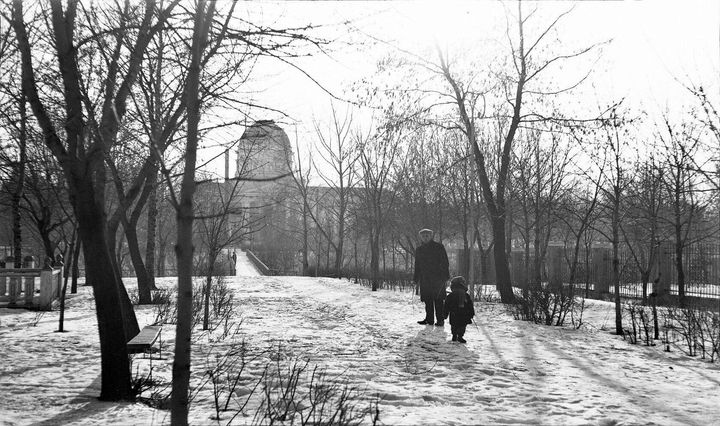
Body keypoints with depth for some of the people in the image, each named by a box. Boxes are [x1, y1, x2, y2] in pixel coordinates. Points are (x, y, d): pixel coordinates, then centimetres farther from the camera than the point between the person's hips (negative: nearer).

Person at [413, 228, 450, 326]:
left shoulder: (439, 247, 1)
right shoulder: (419, 250, 15)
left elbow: (445, 263, -1)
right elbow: (417, 266, 21)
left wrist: (445, 277, -9)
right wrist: (416, 281, 17)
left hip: (437, 278, -4)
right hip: (425, 279, 4)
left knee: (438, 300, -7)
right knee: (428, 300, 2)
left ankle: (440, 320, -4)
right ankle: (429, 319, 8)